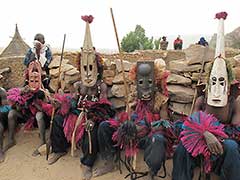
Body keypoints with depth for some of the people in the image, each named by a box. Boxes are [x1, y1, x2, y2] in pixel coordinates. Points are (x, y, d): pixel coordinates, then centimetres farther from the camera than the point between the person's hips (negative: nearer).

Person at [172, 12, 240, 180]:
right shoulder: (201, 100, -1)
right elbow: (193, 123, -14)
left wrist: (210, 131, -26)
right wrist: (206, 134, -37)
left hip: (224, 144, 0)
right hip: (201, 143, 1)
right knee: (182, 149, -31)